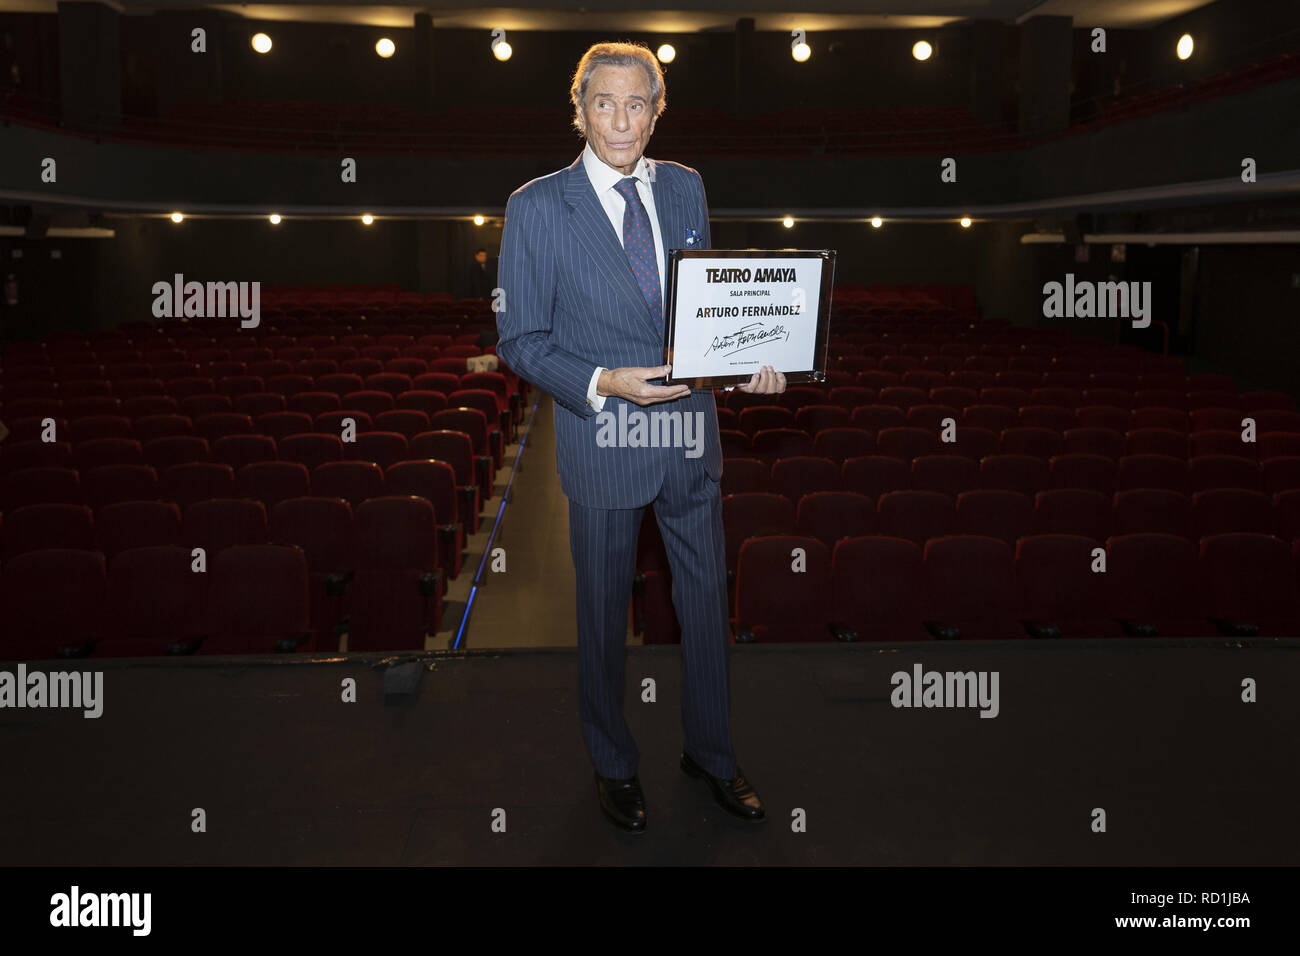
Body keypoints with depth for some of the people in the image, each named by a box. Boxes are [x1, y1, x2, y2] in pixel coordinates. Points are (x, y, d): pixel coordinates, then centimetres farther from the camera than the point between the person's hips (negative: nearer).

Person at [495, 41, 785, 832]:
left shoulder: (686, 188, 5)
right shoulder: (537, 206, -8)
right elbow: (520, 339, -7)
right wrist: (602, 383, -22)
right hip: (604, 444, -4)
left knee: (708, 600, 15)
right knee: (605, 616, 12)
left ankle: (711, 753, 38)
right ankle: (614, 765, 36)